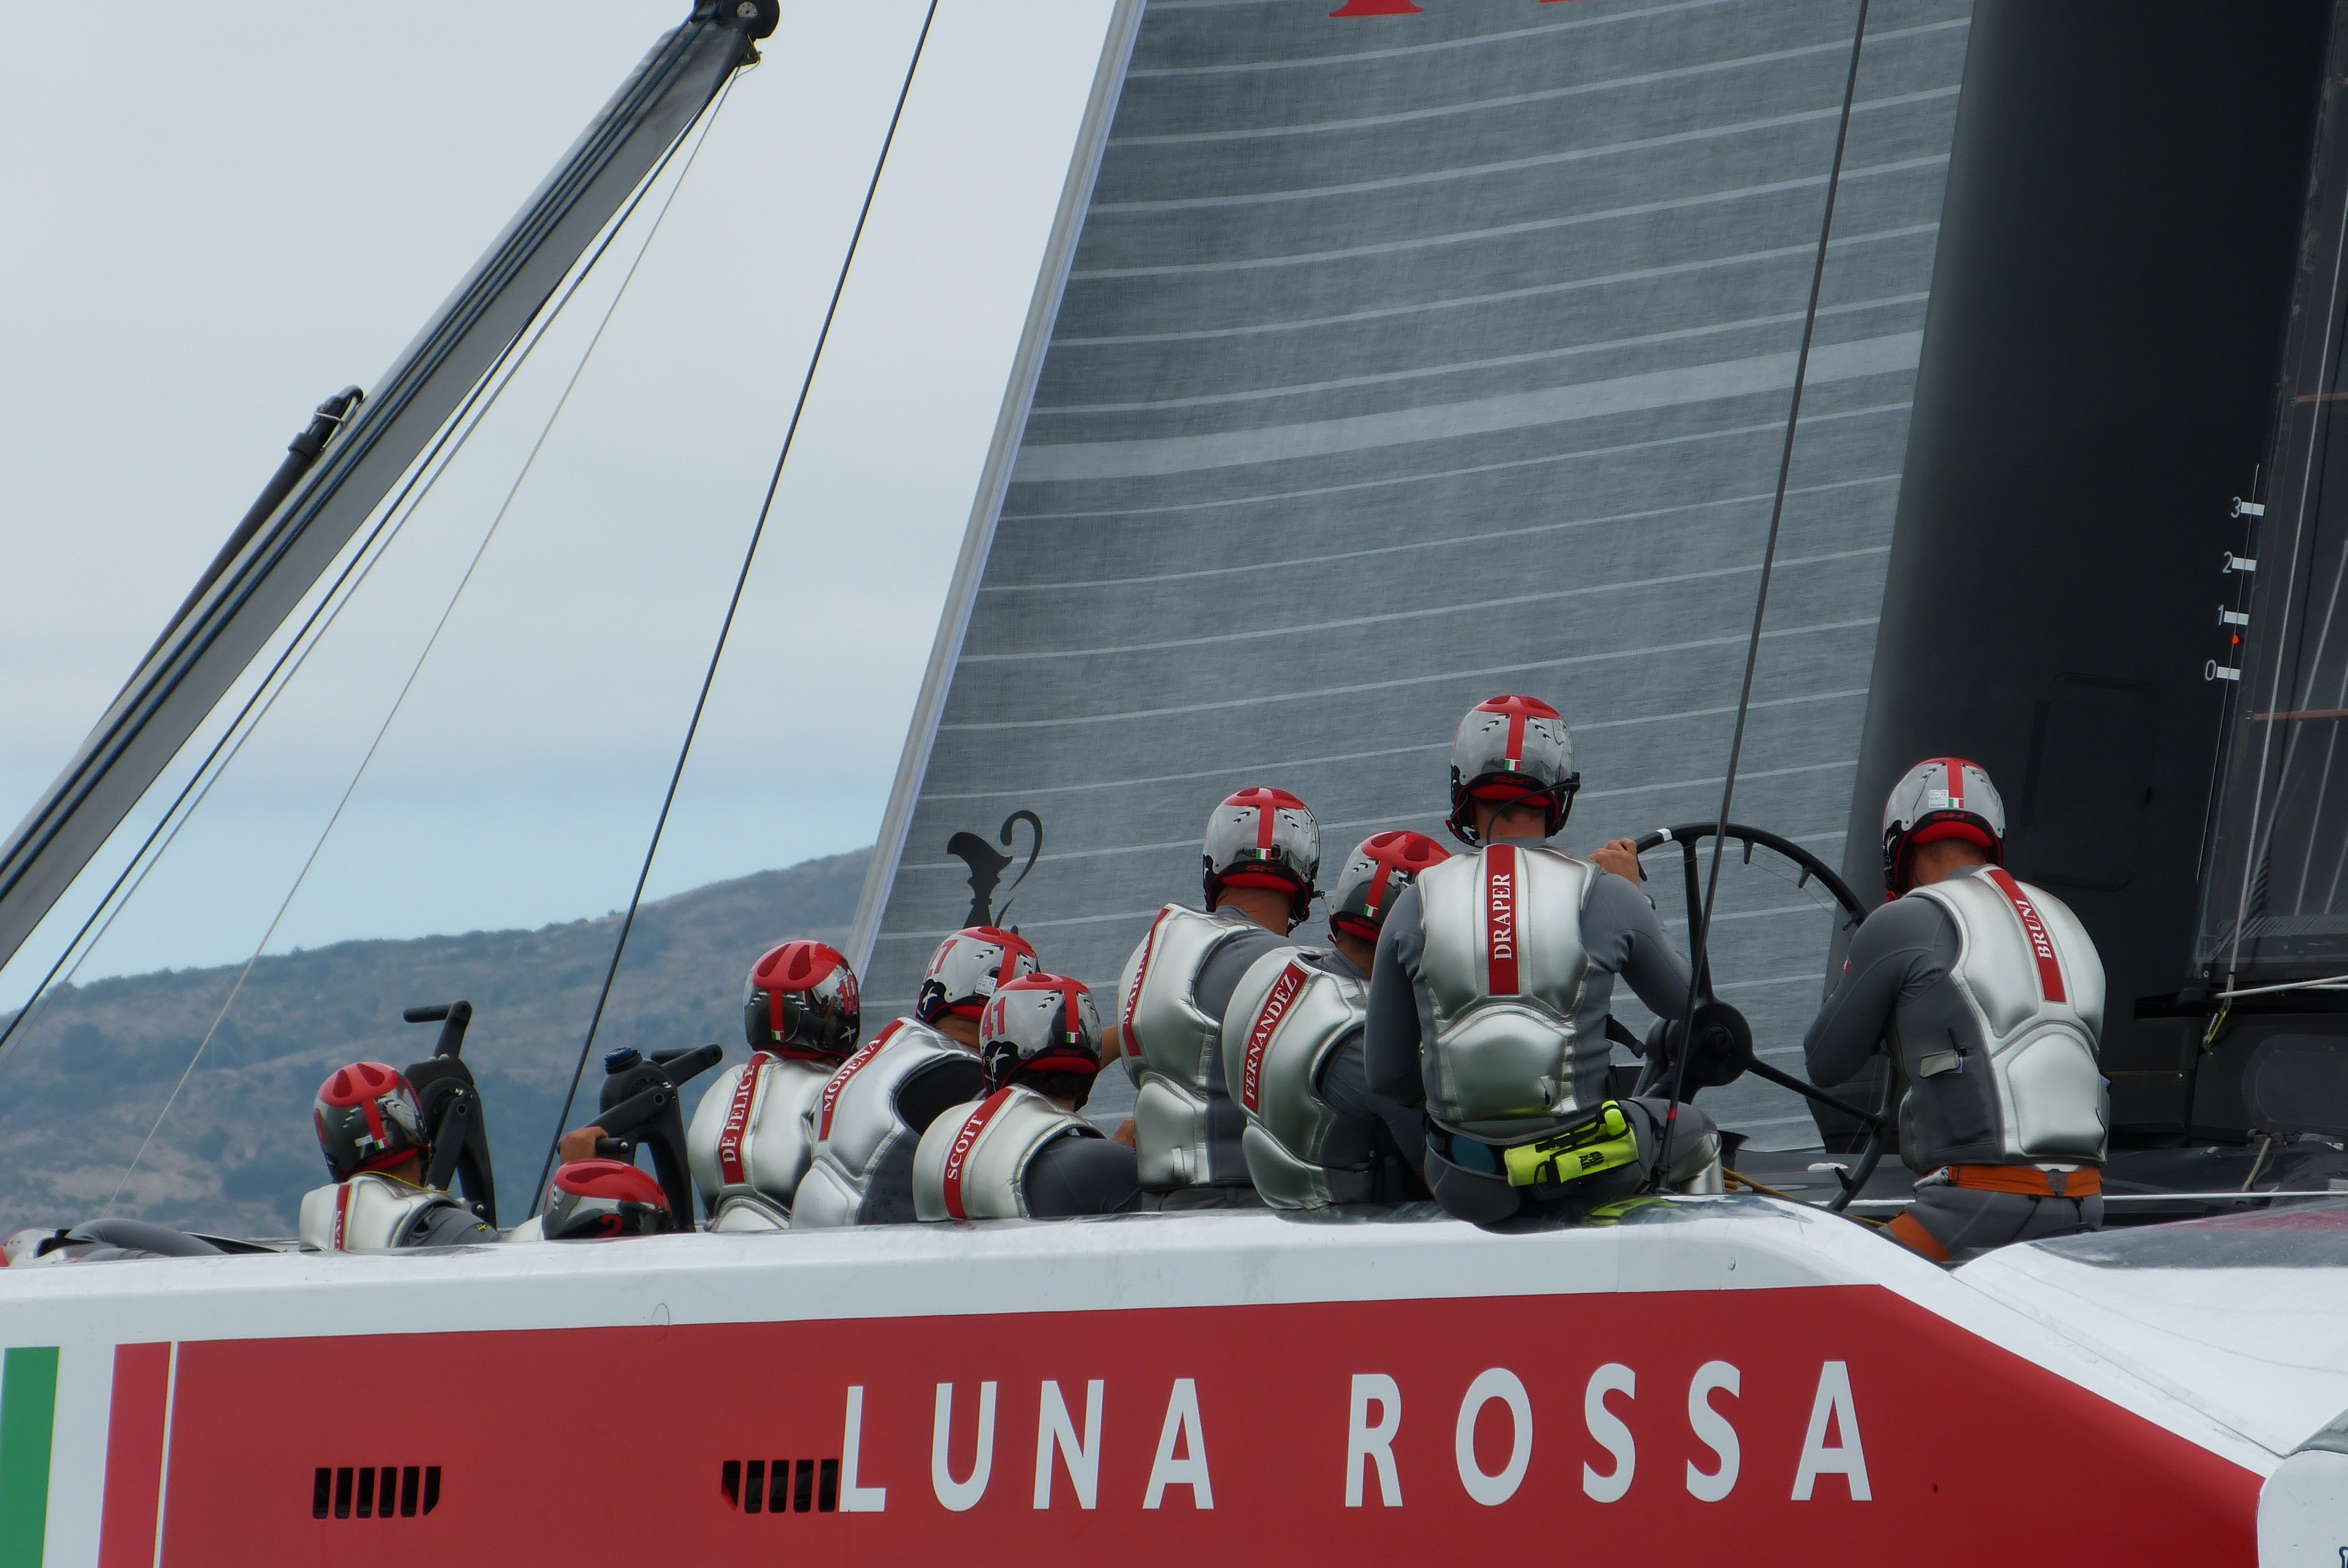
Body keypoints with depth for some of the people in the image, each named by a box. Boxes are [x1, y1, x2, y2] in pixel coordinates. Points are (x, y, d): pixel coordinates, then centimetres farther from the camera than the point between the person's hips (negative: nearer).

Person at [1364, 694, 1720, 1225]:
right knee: (1695, 1132, 32)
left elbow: (1386, 1076, 2)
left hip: (1467, 1188, 1)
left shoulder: (1417, 905, -4)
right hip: (1586, 1172, -1)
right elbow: (1681, 1002, 11)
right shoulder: (1604, 895, -9)